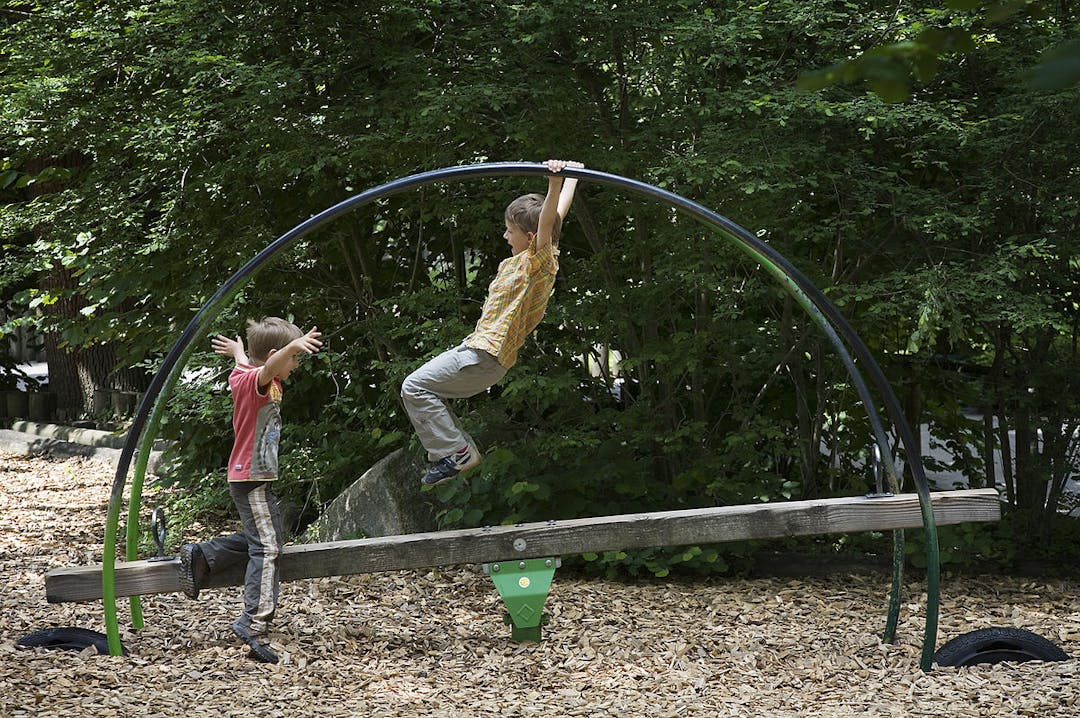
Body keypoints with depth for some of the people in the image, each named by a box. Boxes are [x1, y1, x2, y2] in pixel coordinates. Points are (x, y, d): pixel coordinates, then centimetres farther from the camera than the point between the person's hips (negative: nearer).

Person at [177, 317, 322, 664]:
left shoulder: (241, 376, 9)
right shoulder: (258, 381, -18)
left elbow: (244, 364, 33)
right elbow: (270, 367, -42)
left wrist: (237, 350, 57)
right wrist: (293, 346, -62)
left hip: (246, 477, 10)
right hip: (254, 478, -10)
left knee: (257, 538, 25)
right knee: (266, 548, -14)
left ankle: (201, 555, 21)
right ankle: (255, 623, -21)